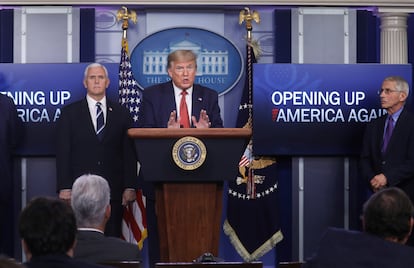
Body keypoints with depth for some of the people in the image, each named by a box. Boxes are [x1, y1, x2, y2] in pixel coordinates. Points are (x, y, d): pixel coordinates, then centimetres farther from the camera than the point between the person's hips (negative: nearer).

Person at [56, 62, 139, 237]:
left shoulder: (121, 113, 11)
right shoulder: (70, 113, 8)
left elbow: (129, 153, 8)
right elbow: (63, 152, 3)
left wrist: (130, 187, 0)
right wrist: (64, 188, -5)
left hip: (113, 190, 1)